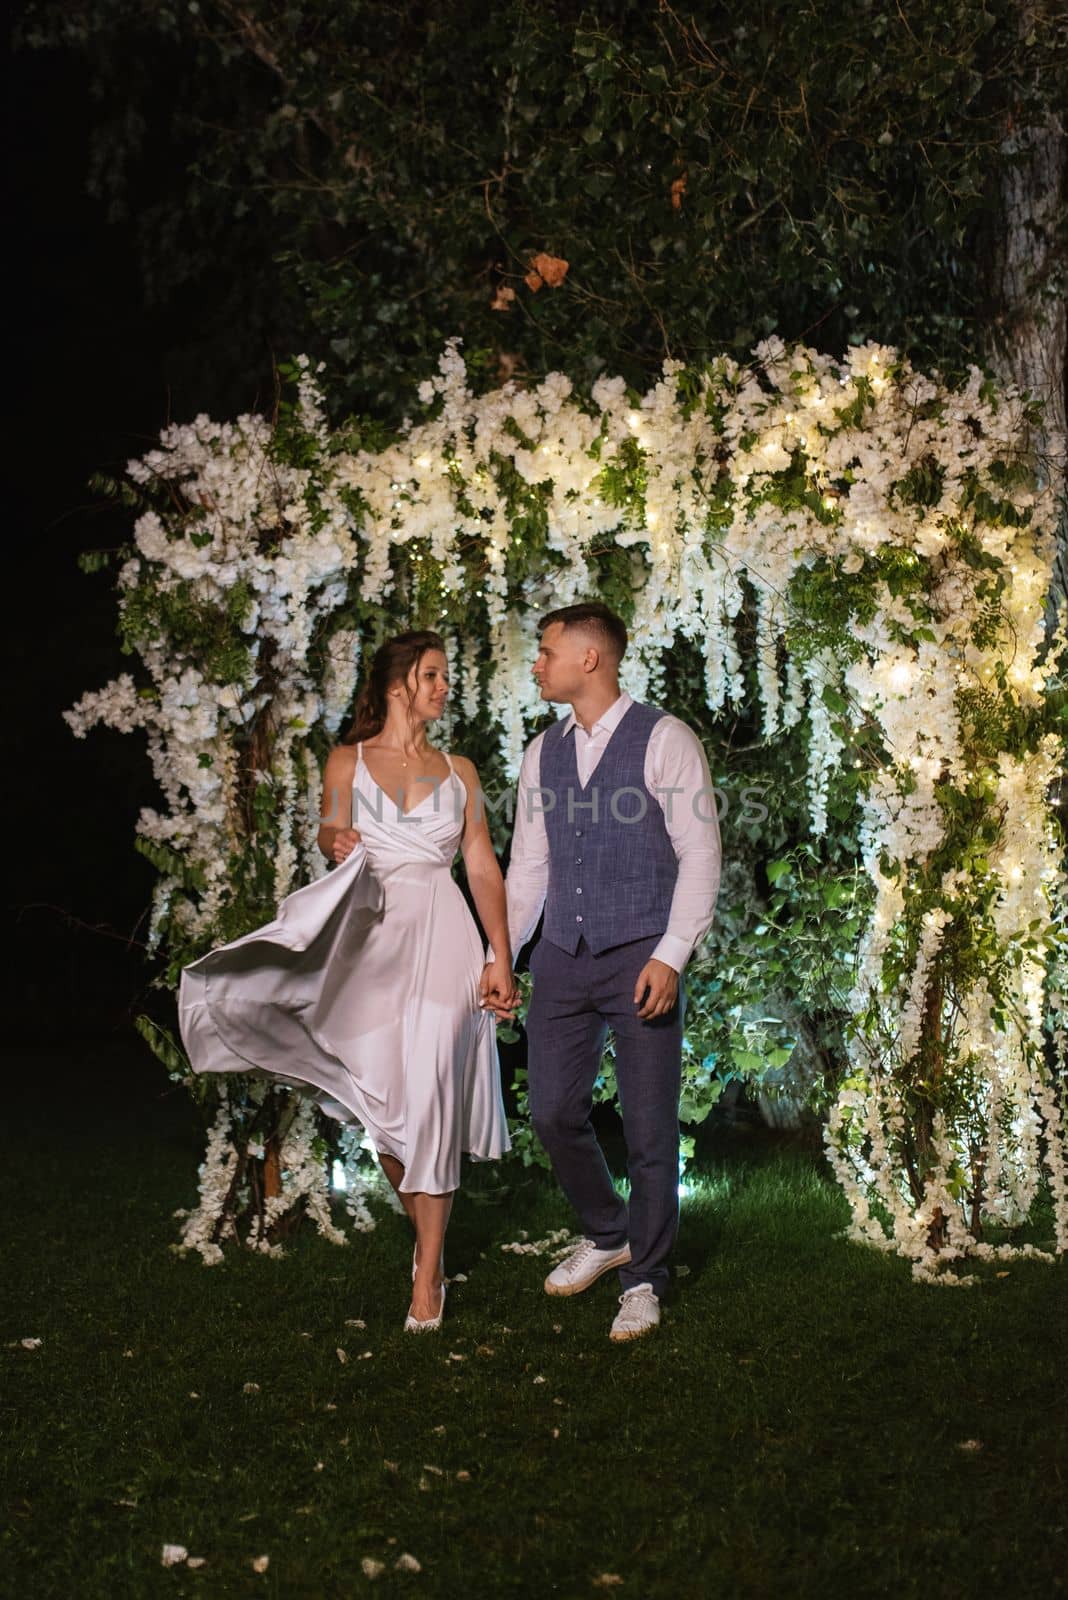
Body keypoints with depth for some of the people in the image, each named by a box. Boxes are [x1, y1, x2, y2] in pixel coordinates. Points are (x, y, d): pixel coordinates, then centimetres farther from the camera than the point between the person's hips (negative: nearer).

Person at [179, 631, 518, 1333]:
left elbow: (484, 866, 9)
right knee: (384, 1105, 2)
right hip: (370, 937, 0)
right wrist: (335, 840, -29)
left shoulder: (458, 770, 13)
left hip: (441, 938, 0)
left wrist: (502, 957, 0)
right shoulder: (348, 761, 10)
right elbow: (333, 830, -4)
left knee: (429, 1099, -10)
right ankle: (428, 1236, 26)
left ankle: (427, 1274, -4)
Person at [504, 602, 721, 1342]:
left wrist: (671, 955, -17)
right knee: (553, 1110, 8)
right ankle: (608, 1234, 33)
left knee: (650, 1127, 2)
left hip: (640, 959, -5)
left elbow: (700, 853, -10)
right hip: (562, 956, 6)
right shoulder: (544, 753, 11)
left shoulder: (664, 740, -7)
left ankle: (644, 1280, 18)